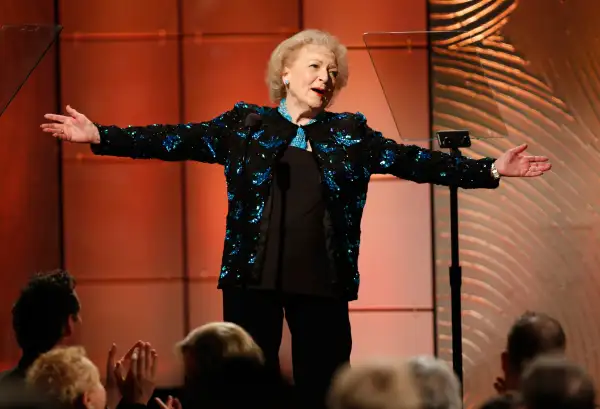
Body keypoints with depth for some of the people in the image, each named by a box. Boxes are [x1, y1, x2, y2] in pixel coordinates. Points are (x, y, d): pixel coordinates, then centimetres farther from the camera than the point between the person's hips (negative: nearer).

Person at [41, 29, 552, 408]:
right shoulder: (244, 124, 5)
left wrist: (489, 170, -5)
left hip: (323, 282, 1)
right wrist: (101, 136, -8)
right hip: (254, 278, -1)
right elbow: (178, 140, 1)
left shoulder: (352, 134, 9)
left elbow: (413, 160, 4)